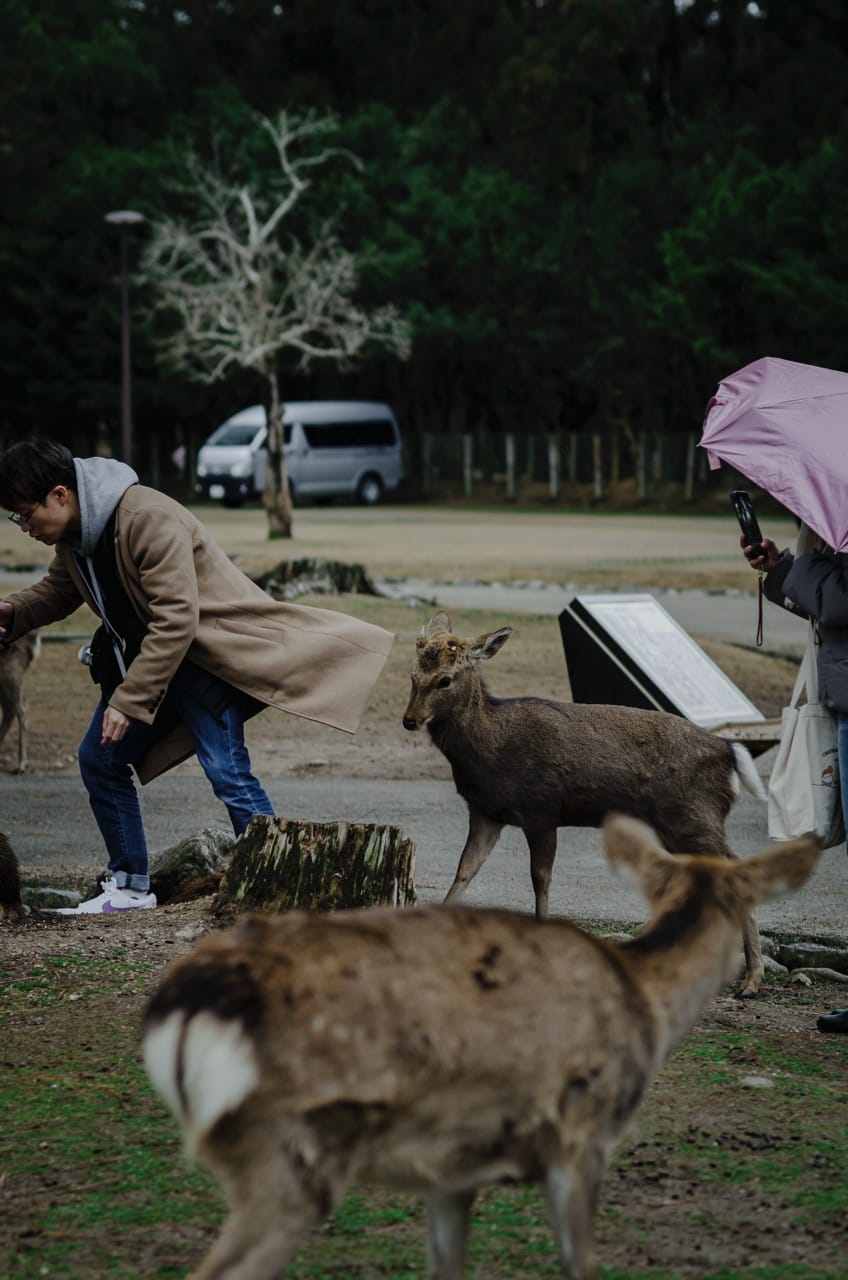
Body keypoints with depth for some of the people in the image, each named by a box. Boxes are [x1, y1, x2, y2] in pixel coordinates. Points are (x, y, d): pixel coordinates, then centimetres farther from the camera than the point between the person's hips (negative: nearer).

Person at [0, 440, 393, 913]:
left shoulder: (149, 520, -28)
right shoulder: (72, 535, 0)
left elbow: (175, 622, -30)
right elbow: (57, 590, 19)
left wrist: (127, 702, -29)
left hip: (208, 651, -9)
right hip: (143, 653, 9)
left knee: (228, 773, -19)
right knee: (100, 759, 9)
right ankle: (130, 886, 20)